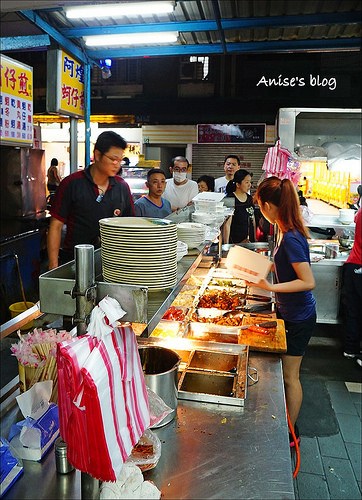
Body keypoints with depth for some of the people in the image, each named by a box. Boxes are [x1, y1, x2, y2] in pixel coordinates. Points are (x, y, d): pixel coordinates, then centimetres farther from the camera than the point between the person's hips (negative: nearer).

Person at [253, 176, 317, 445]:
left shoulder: (291, 238, -28)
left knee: (289, 375, 7)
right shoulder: (285, 231, 1)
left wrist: (271, 287, -29)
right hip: (288, 311, 9)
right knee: (281, 370, 21)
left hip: (299, 317, -9)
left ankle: (291, 432, 26)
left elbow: (309, 281, -27)